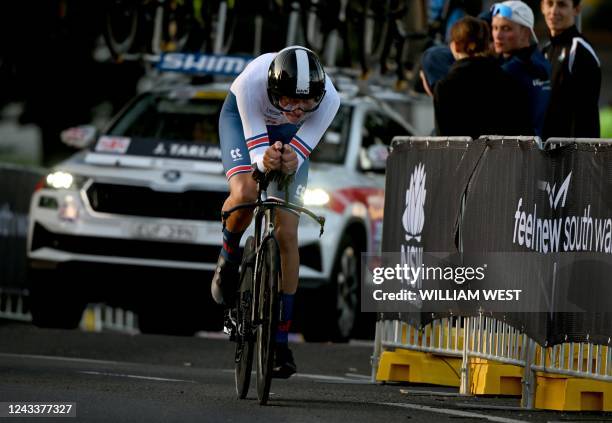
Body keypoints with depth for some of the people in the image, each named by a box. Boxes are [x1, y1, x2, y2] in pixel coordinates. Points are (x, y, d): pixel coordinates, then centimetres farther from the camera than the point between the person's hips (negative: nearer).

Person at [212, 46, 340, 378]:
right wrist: (264, 160, -56)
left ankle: (281, 341, 1)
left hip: (289, 134, 1)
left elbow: (298, 156, -30)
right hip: (243, 118, -1)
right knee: (245, 193, -33)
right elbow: (256, 147, -34)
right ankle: (228, 258, 2)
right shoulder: (252, 82, -42)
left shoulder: (328, 98, -37)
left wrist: (290, 163, -53)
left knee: (287, 233, -8)